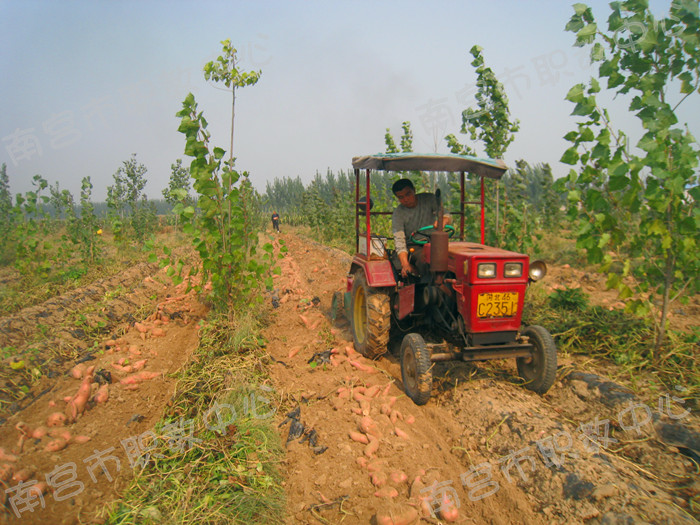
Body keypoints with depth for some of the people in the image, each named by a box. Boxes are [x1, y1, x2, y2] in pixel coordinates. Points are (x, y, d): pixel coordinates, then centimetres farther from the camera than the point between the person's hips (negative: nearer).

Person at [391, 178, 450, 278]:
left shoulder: (429, 199, 0)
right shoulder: (398, 214, -8)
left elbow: (447, 216, -6)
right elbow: (399, 241, -18)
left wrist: (442, 221, -34)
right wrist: (405, 264, -34)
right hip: (414, 246, -2)